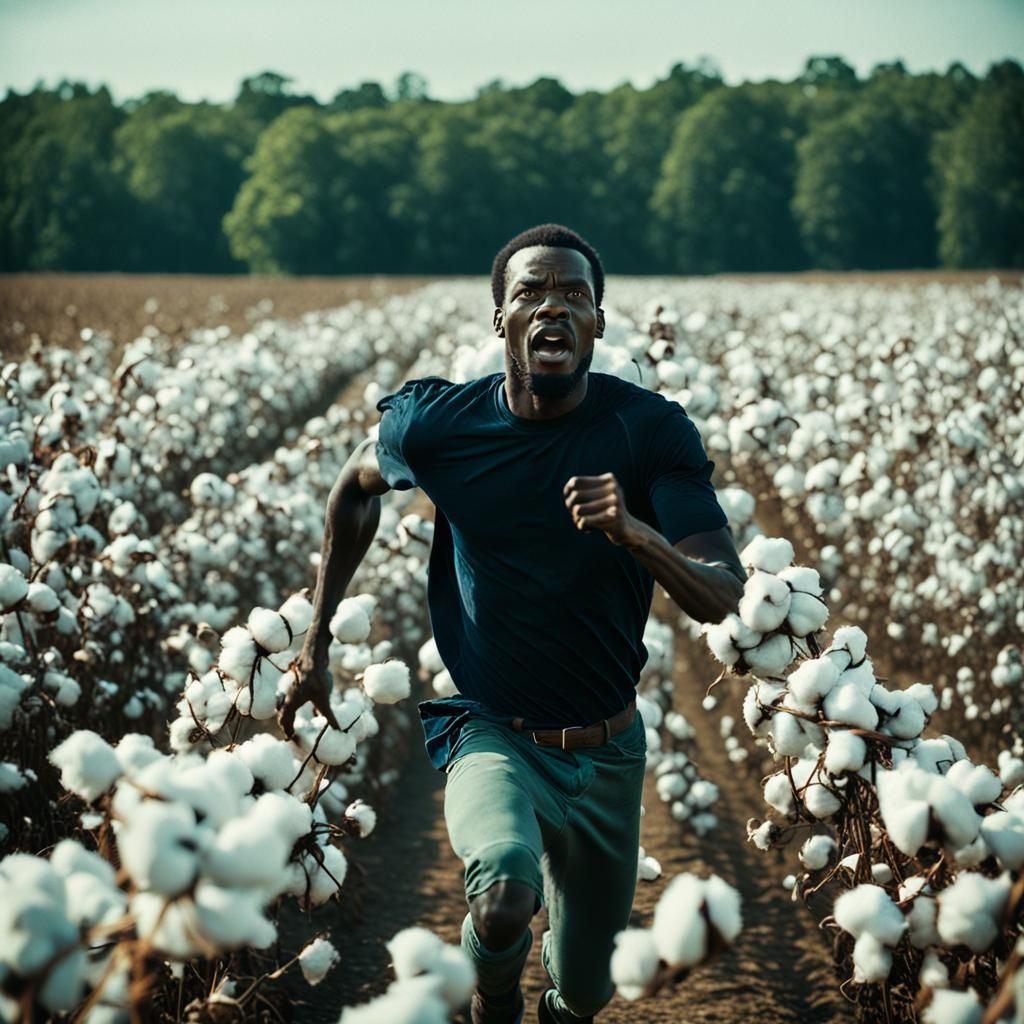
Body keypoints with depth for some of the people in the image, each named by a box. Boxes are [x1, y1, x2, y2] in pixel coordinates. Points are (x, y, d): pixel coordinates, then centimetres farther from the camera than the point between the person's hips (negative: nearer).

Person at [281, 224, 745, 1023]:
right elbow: (356, 487, 10)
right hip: (494, 736, -2)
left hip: (606, 750, 2)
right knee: (504, 898, -33)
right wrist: (317, 639, 11)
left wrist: (635, 534, -40)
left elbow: (721, 598, -20)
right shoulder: (437, 423, -12)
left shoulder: (652, 432, -15)